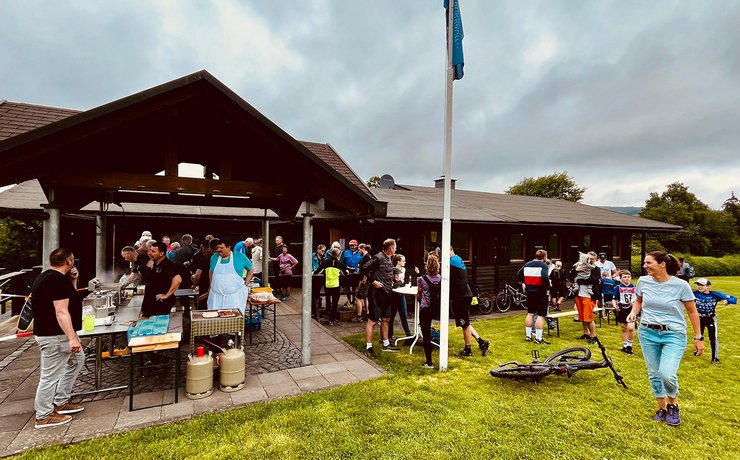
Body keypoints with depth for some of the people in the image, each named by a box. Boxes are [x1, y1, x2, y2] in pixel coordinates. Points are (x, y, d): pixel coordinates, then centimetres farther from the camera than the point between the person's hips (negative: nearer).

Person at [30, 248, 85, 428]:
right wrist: (72, 338, -24)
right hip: (55, 336, -11)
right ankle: (43, 416, 16)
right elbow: (61, 312, -25)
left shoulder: (46, 277, 12)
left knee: (77, 359, 22)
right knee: (51, 376, 2)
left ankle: (61, 402, 30)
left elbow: (68, 299, 21)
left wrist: (73, 281, 10)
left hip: (55, 334, 11)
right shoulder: (59, 280, -22)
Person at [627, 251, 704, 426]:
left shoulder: (680, 285, -12)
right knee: (654, 374, 10)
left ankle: (673, 405, 14)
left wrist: (698, 337, 1)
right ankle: (662, 408, 31)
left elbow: (692, 312, -1)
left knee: (667, 374, -16)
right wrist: (633, 313, -3)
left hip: (674, 335, -3)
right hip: (647, 333, 4)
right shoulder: (643, 281, -3)